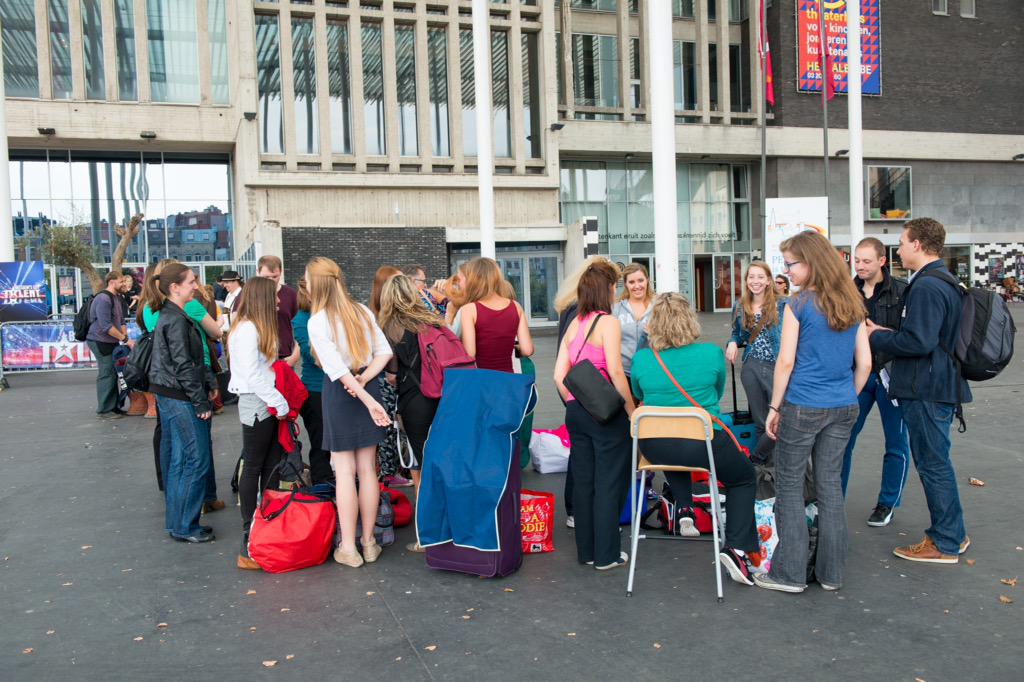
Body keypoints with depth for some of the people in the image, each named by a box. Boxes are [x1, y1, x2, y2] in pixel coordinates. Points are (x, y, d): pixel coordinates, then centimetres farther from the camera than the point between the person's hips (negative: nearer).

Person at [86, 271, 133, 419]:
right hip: (100, 342, -9)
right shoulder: (103, 299, -17)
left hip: (112, 342, 9)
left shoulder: (117, 298, 13)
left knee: (113, 374, 13)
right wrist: (125, 339, -21)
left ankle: (113, 406, 21)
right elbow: (106, 326, -23)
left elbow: (121, 321, 15)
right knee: (107, 375, -5)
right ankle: (104, 410, 3)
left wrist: (126, 338, 2)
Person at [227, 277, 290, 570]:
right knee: (253, 467, -3)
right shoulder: (247, 329, -15)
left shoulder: (259, 328, 15)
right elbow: (251, 375, -20)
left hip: (269, 405, 9)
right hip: (257, 405, -9)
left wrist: (280, 401, 11)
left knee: (272, 464, 12)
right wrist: (279, 402, -17)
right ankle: (249, 537, 5)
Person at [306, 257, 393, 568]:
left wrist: (368, 401, -19)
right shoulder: (362, 311, 5)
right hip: (369, 388, 5)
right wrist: (364, 381, -7)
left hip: (340, 392, -5)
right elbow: (384, 351, 2)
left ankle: (348, 548, 8)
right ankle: (369, 542, 19)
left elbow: (337, 370, -18)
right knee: (367, 468, 10)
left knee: (345, 471, 3)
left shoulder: (317, 322, -11)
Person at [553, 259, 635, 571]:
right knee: (609, 483, 5)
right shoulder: (608, 322, -10)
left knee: (582, 482, 14)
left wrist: (573, 405, 14)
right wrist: (631, 410, -10)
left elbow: (559, 376, 5)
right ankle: (606, 554, 12)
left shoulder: (574, 324, 8)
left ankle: (586, 550, 24)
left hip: (577, 413, 6)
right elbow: (615, 372, -18)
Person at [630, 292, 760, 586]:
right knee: (744, 478, 25)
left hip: (656, 448, 2)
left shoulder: (641, 359, -6)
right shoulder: (712, 354, -8)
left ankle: (684, 509, 28)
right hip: (705, 444, -2)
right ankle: (736, 547, 8)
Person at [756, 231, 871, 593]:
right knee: (830, 484, 13)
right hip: (842, 408, 6)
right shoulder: (852, 305, 7)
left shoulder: (799, 305, -10)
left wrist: (774, 407, -3)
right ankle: (831, 571, 21)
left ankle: (790, 573, 10)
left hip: (803, 407, -6)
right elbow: (864, 363, 8)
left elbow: (786, 362, -11)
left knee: (789, 486, 5)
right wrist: (848, 399, 18)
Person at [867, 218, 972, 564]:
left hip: (926, 392, -10)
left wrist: (876, 337, -11)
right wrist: (887, 334, 10)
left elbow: (918, 342, -26)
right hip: (940, 386, 10)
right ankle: (953, 533, 30)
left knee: (933, 464, 1)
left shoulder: (926, 287, -20)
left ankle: (945, 543, 12)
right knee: (936, 462, 19)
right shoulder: (945, 282, 14)